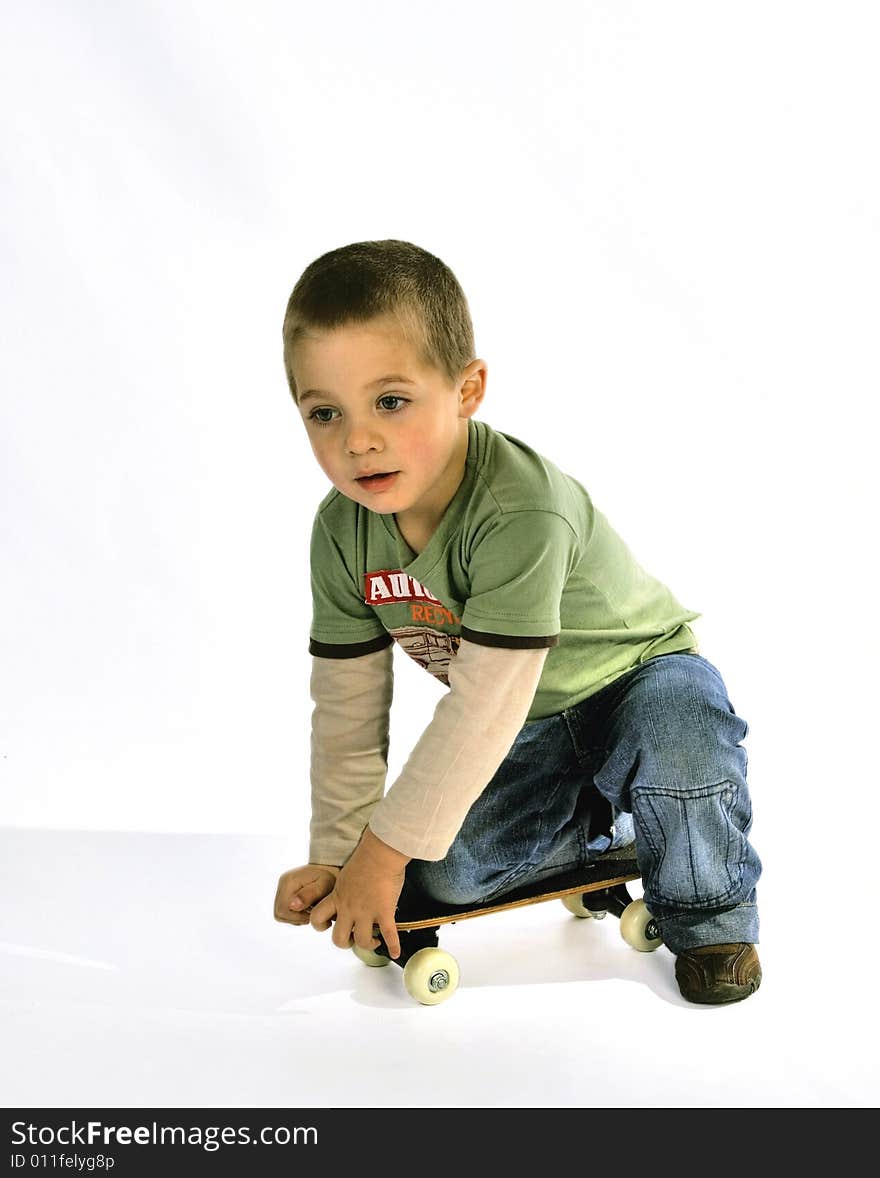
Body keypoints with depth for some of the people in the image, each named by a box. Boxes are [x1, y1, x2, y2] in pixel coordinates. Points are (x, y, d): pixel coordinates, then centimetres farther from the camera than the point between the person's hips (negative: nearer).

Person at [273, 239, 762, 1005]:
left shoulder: (521, 510, -38)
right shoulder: (343, 532, -16)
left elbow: (485, 705, -37)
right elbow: (346, 708, -7)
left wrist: (384, 851, -29)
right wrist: (337, 854, -8)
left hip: (636, 671, -6)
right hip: (529, 724, 6)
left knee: (678, 757, -37)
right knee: (448, 873, -9)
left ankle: (709, 915, -5)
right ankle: (598, 825, 21)